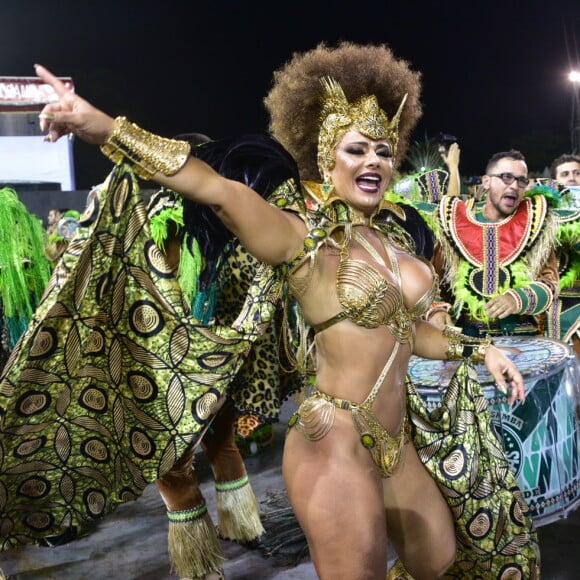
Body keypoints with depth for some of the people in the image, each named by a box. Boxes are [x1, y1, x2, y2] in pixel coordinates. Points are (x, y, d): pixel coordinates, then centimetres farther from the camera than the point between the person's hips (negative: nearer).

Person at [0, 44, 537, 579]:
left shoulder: (391, 237, 8)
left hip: (396, 442, 8)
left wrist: (479, 350, 18)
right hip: (336, 444, -8)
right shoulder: (302, 238, -14)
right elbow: (218, 189, -30)